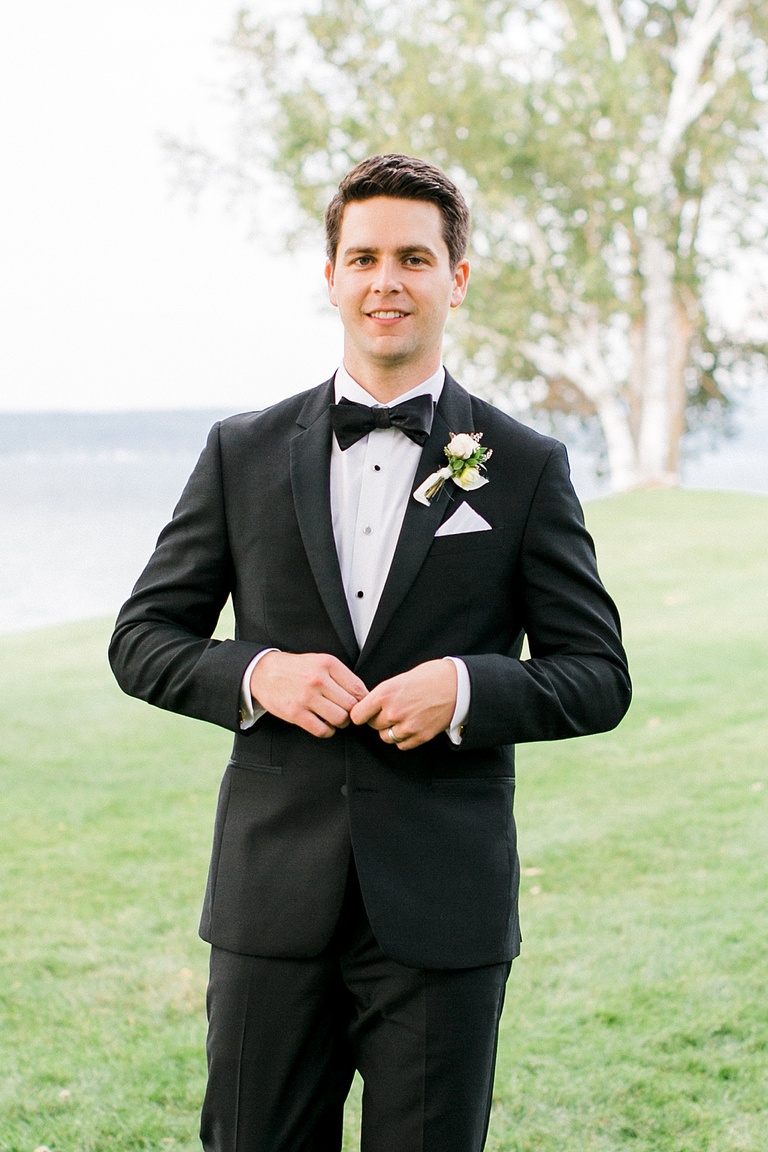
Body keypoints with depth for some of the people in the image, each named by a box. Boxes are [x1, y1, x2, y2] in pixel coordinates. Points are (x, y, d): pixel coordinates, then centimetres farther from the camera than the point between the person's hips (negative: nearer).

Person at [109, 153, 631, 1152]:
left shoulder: (526, 468, 2)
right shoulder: (244, 452, 6)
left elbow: (598, 678, 4)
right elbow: (143, 638, 9)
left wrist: (468, 688, -15)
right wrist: (255, 674, -10)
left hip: (442, 915, -1)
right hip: (273, 906, 1)